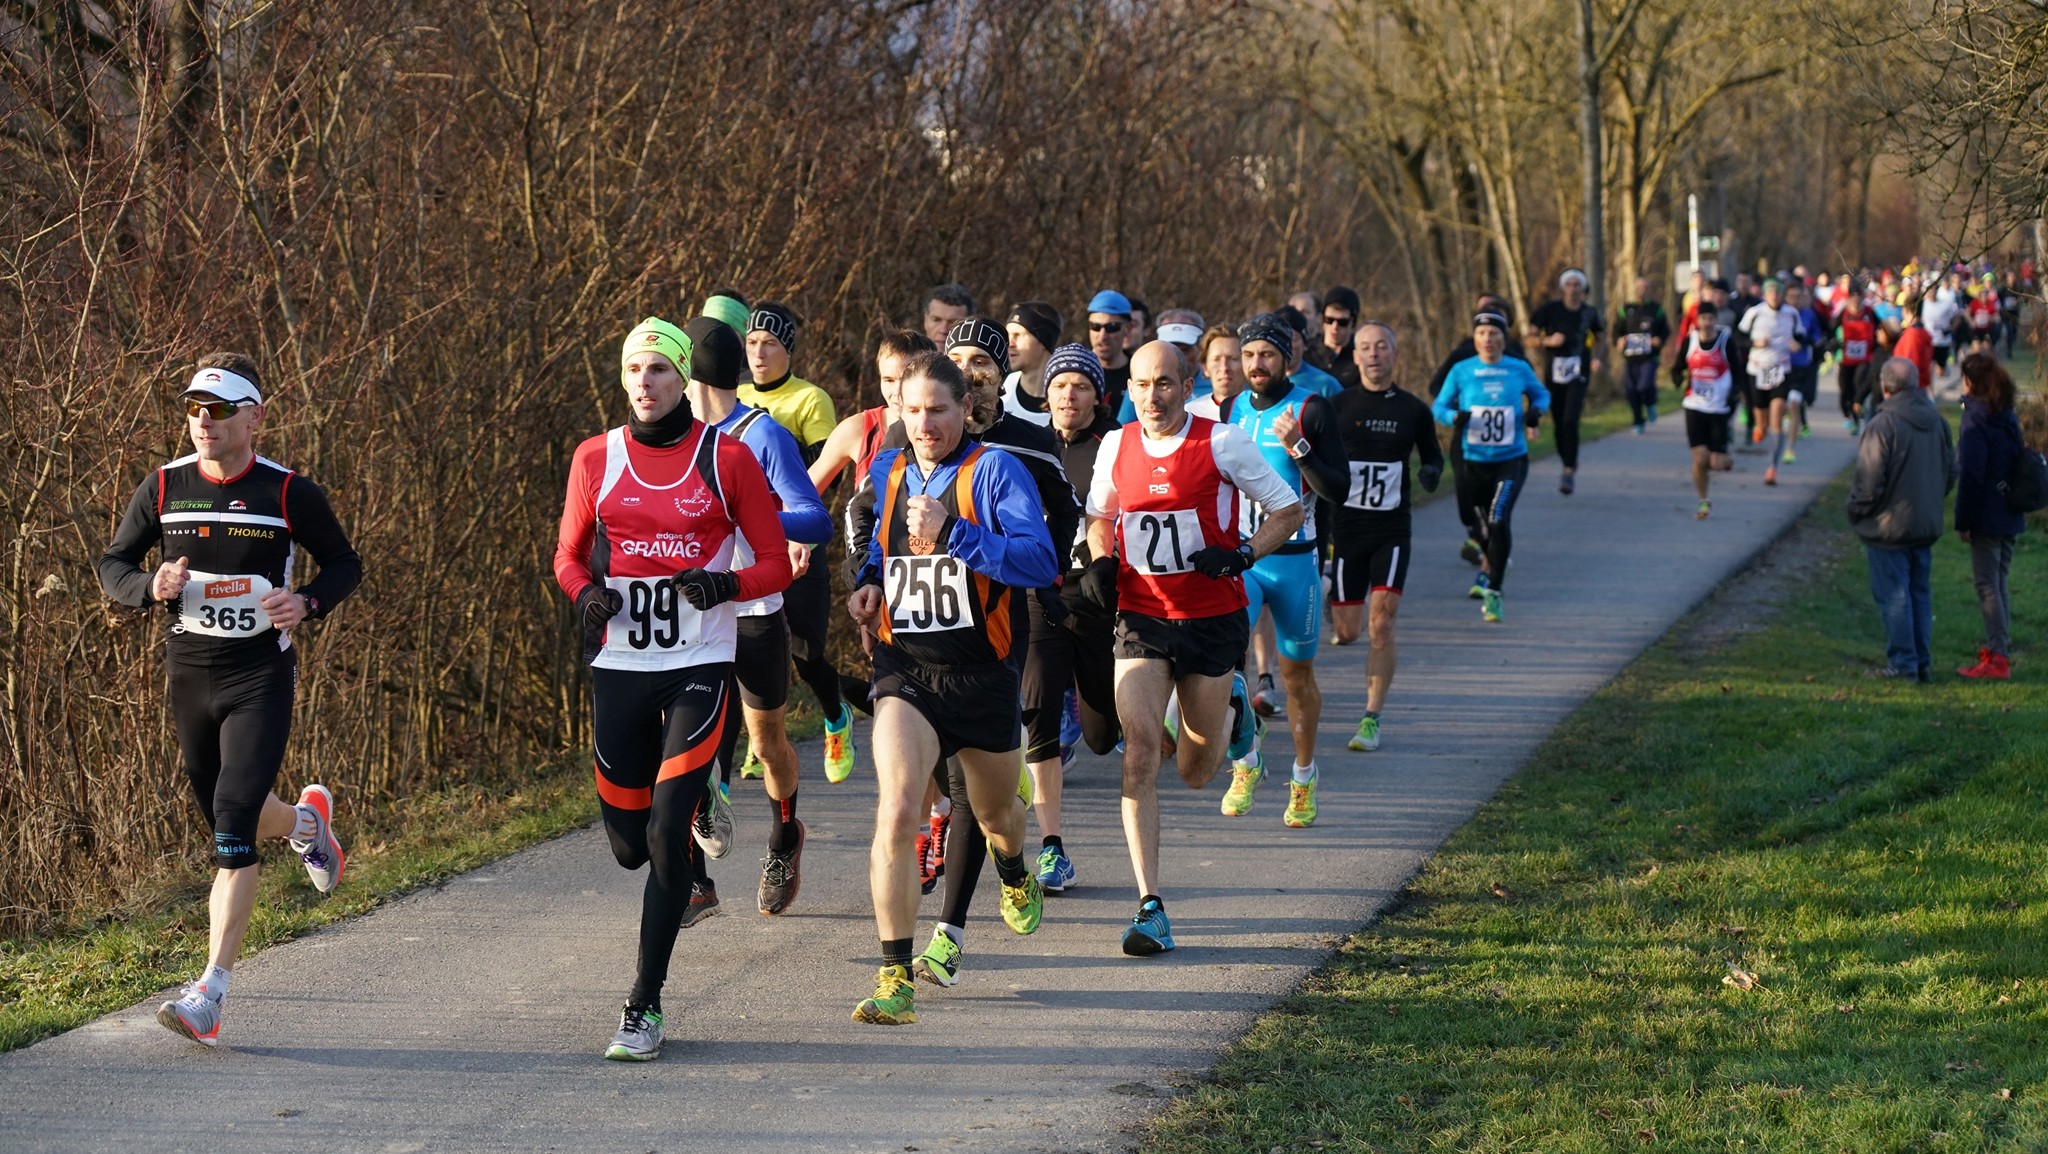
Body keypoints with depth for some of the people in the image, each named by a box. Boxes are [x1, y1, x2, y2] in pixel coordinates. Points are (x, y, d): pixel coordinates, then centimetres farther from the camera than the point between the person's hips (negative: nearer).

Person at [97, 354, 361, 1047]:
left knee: (234, 822, -17)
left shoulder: (287, 493, -5)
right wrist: (151, 587, -14)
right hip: (188, 677, 4)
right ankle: (306, 821, 53)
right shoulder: (163, 488, 2)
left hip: (260, 678, -4)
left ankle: (211, 993, -19)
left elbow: (345, 565, 6)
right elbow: (113, 565, 9)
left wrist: (307, 604, -15)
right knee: (226, 820, 16)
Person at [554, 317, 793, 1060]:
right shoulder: (595, 459, 4)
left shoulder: (727, 457, -2)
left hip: (699, 668, -3)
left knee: (668, 835, -13)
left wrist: (726, 585, -19)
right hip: (619, 665, 3)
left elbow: (776, 563, 1)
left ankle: (644, 1007, -6)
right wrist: (586, 594, -9)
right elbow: (568, 556, 13)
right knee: (629, 845, 7)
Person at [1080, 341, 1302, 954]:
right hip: (1141, 620, 2)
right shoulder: (1115, 447, 2)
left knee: (1196, 772, 9)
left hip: (1212, 620, -2)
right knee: (1140, 748, -16)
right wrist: (1101, 561, 0)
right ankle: (1150, 907, -15)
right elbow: (1100, 516, 21)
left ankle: (1231, 707, 46)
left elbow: (1288, 510, 1)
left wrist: (1242, 554, -15)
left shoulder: (1222, 443, -8)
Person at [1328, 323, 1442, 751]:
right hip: (1345, 526, 0)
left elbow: (1432, 456, 17)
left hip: (1392, 528, 0)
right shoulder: (1337, 406, 0)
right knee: (1348, 633, 4)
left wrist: (1431, 472, -6)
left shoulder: (1414, 410, 3)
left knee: (1380, 624, -13)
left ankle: (1372, 720, -5)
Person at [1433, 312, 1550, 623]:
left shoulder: (1519, 370, 0)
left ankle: (1493, 592, -14)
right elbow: (1438, 407, 4)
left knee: (1498, 520, -20)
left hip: (1511, 460, -2)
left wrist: (1536, 410, -5)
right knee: (1481, 524, 14)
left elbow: (1541, 394, 17)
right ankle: (1489, 566, 47)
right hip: (1473, 462, 2)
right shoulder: (1461, 371, 0)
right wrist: (1455, 417, -17)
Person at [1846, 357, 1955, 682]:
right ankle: (1923, 663, 16)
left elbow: (1869, 481, -19)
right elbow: (1951, 471, 13)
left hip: (1889, 525, -7)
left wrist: (1857, 512, -2)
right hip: (1926, 526, 7)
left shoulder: (1883, 425, -19)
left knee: (1894, 596, 0)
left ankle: (1902, 663, 1)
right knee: (1920, 594, 14)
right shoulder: (1936, 421, 4)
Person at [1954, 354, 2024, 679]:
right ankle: (1999, 650, 22)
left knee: (1987, 585, -4)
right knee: (1998, 584, 16)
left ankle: (1997, 657, -6)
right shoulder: (2008, 418, 9)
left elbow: (1970, 475, -19)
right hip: (2009, 516, 8)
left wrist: (1963, 521, -13)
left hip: (1986, 518, -8)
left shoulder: (1976, 421, -16)